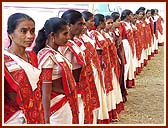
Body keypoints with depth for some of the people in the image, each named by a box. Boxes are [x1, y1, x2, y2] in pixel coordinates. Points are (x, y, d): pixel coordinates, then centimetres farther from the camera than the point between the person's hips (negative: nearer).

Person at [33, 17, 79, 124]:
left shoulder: (57, 54, 7)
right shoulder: (47, 55, -19)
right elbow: (46, 92, -21)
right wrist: (47, 120, -20)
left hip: (67, 102, 9)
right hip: (58, 106, -9)